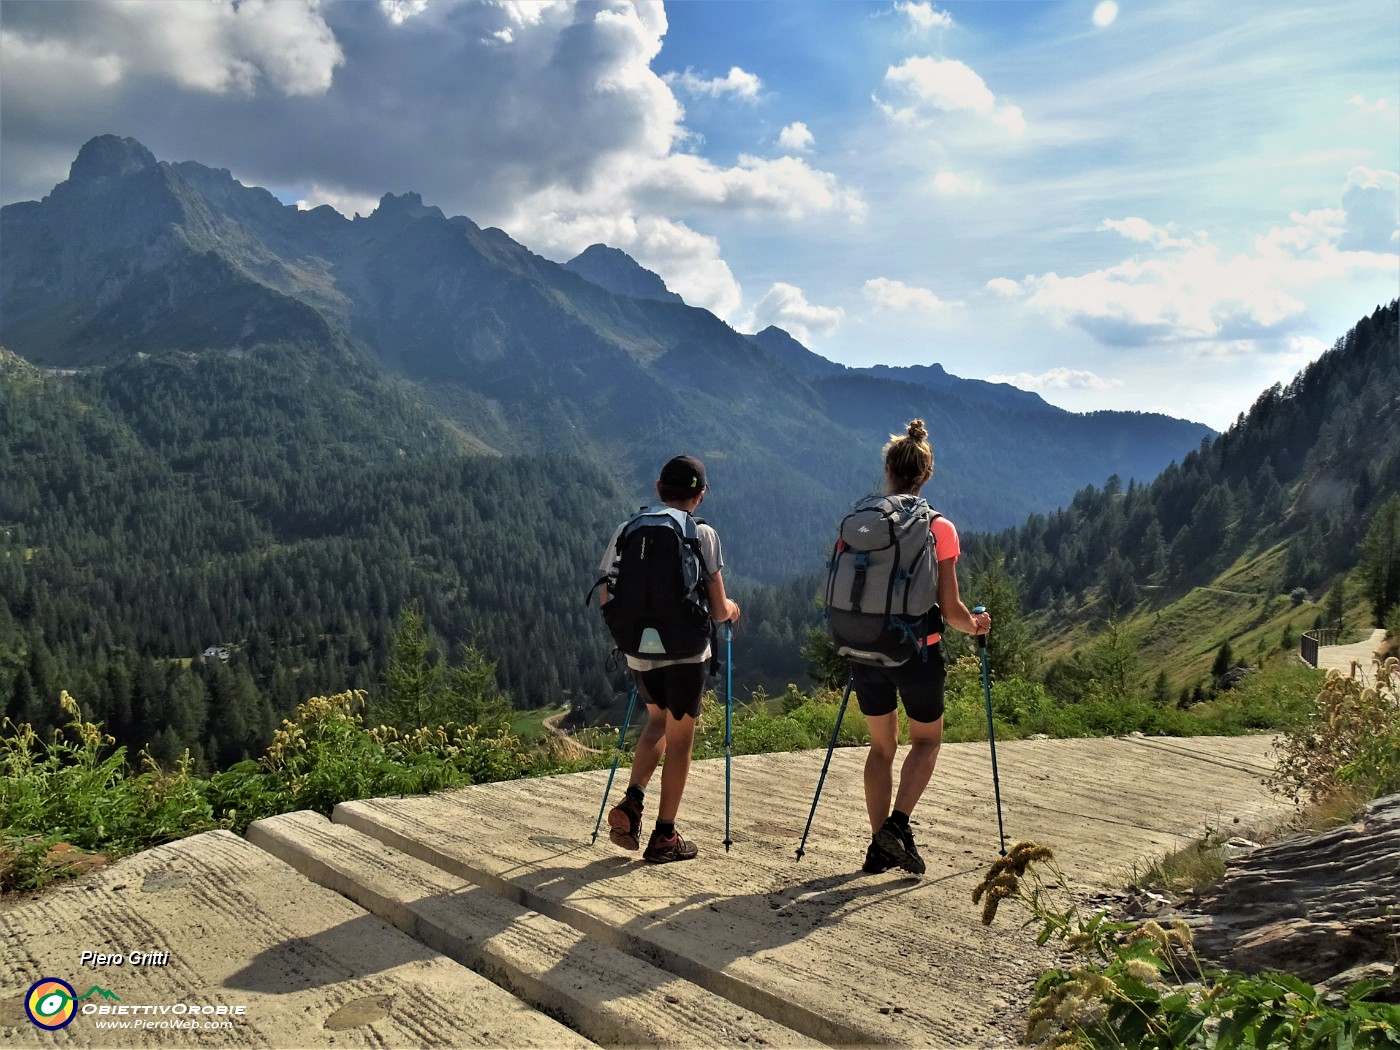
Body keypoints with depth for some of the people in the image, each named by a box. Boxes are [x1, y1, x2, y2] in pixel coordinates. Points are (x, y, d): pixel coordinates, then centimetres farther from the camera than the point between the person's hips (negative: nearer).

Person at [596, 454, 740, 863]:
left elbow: (607, 601, 6)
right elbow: (718, 610, -10)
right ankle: (664, 836, 18)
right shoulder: (703, 534, -8)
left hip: (639, 651, 4)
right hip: (686, 651, -4)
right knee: (679, 740, 10)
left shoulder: (627, 531, 2)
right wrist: (731, 608, 13)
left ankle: (631, 803, 10)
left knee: (658, 722, 26)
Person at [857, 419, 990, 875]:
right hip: (917, 651, -3)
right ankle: (898, 824, 1)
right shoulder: (939, 529, -9)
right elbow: (949, 608, -9)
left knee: (881, 743, 19)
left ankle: (879, 845, 20)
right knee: (926, 739, 20)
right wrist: (975, 624, 12)